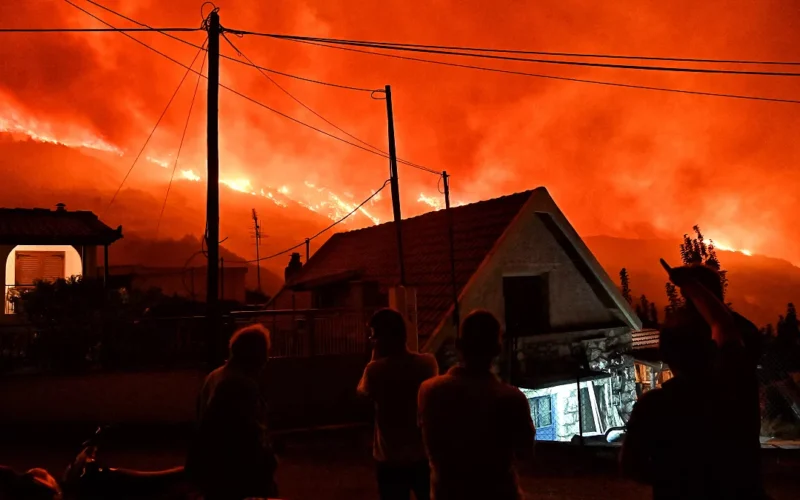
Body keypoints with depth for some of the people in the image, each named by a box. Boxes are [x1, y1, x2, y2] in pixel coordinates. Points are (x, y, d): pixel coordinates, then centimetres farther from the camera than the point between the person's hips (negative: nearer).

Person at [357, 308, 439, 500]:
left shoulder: (376, 370, -18)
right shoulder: (428, 363, -9)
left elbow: (362, 392, 3)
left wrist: (375, 359, 0)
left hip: (391, 460, -2)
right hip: (423, 456, 2)